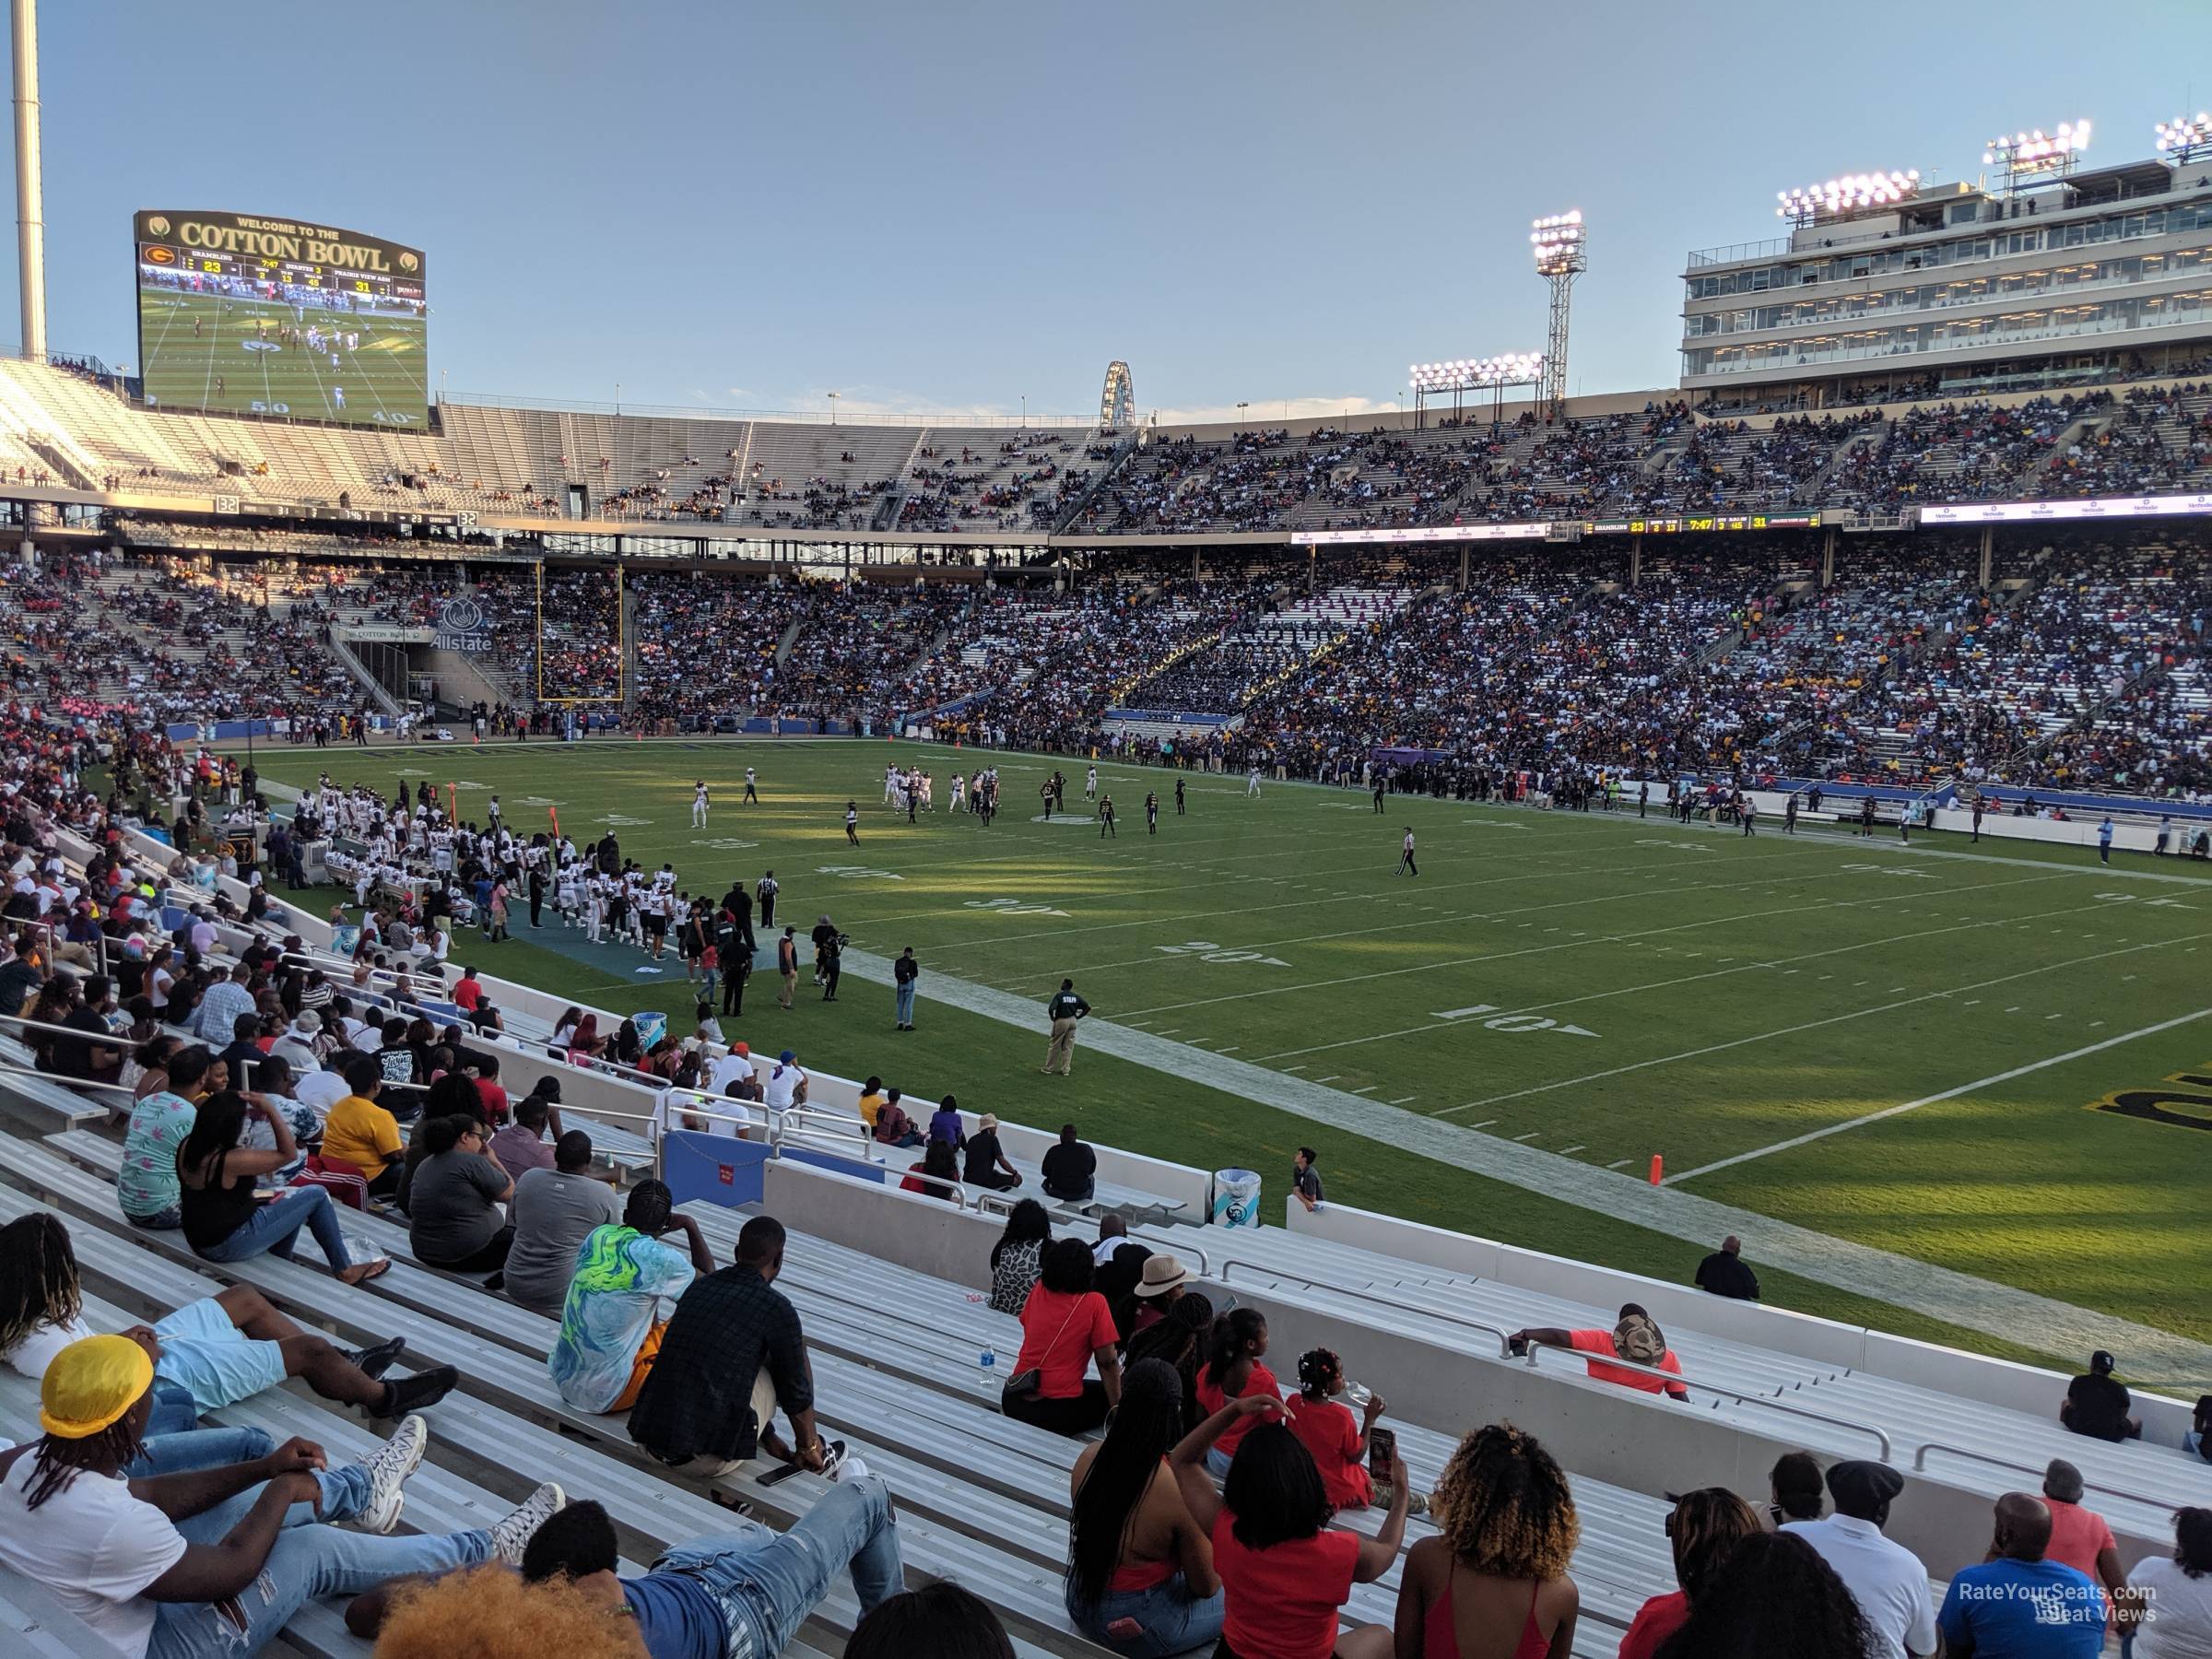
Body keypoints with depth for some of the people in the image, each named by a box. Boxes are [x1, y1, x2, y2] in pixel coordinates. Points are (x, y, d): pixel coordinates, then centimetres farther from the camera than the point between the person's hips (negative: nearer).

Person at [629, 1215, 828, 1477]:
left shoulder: (698, 1286, 13)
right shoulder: (777, 1310, -6)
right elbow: (796, 1392, 4)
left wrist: (771, 1439, 38)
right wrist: (808, 1449, 25)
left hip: (648, 1441, 6)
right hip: (711, 1462, -6)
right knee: (791, 1349, 11)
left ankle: (772, 1443, 34)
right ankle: (814, 1451, 27)